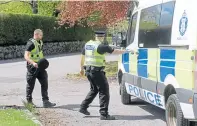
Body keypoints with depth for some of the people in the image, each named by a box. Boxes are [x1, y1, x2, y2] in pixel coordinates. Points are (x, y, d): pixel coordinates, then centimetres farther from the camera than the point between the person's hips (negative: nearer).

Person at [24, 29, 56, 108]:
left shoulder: (40, 42, 12)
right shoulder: (31, 43, -15)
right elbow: (26, 56, -22)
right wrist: (33, 63, -36)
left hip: (40, 66, 8)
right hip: (32, 67, -8)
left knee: (44, 83, 0)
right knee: (31, 84, 4)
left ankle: (45, 102, 2)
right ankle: (29, 102, 18)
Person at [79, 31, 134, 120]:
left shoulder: (87, 44, 9)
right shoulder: (101, 46, -13)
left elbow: (82, 56, 18)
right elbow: (115, 51, -9)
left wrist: (82, 68, 30)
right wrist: (127, 51, 2)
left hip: (88, 71, 8)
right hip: (97, 71, -8)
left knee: (94, 90, 25)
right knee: (104, 91, -2)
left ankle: (83, 107, 26)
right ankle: (104, 114, -5)